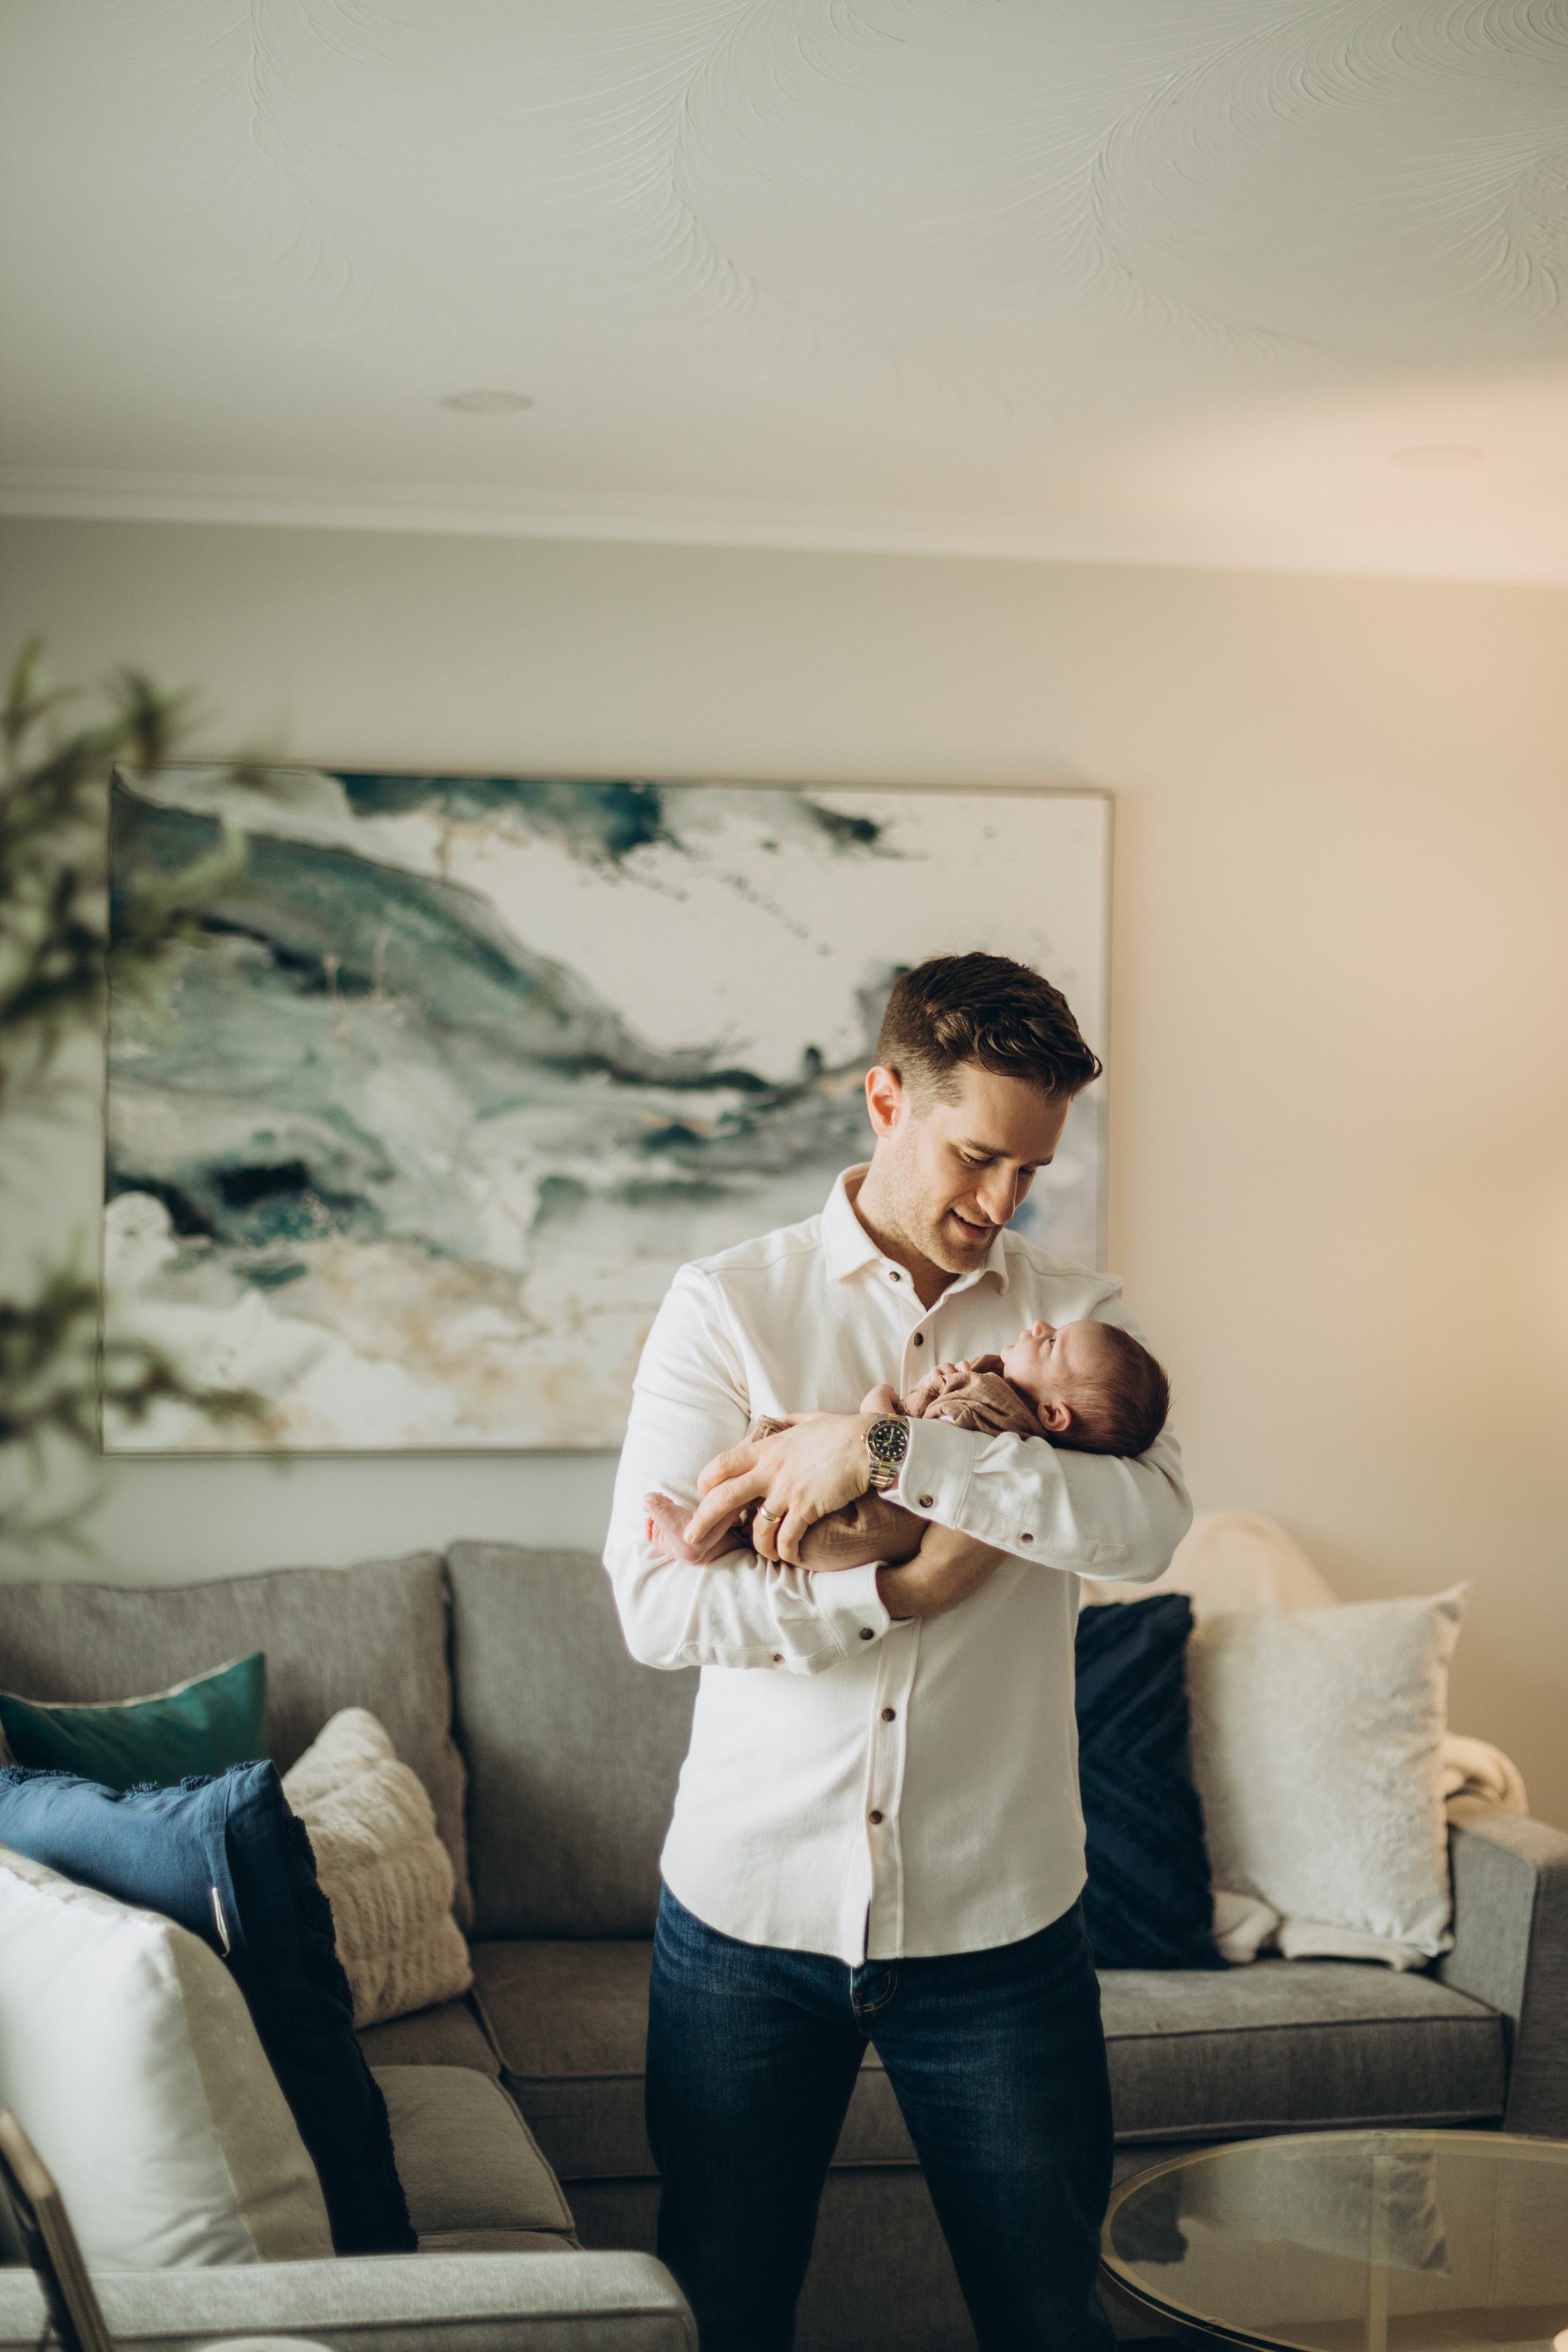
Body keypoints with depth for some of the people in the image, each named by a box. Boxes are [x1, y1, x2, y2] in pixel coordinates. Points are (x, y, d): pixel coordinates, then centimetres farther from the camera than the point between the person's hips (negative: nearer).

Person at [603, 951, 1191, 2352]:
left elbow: (1150, 1519, -18)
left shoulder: (1078, 1314, 3)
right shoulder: (729, 1305, -1)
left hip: (997, 1920, 1)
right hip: (748, 1909, -1)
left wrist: (887, 1448, -23)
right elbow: (654, 1604, -13)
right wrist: (902, 1589, -19)